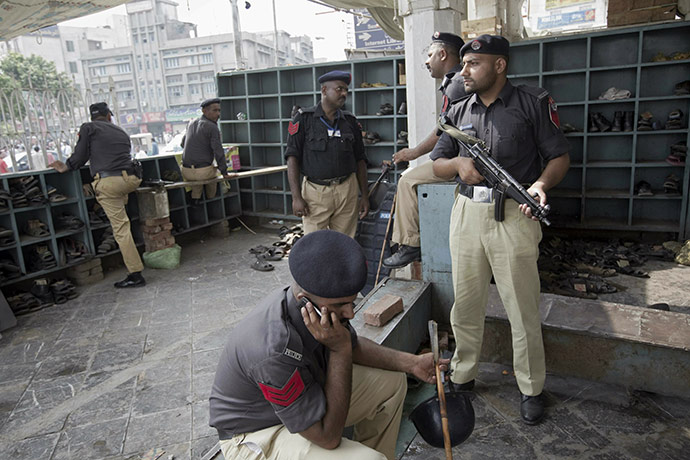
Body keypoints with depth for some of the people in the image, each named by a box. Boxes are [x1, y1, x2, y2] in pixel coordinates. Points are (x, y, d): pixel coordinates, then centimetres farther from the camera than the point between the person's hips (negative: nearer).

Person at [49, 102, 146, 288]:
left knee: (121, 228, -4)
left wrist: (65, 168, 24)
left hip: (107, 182, -4)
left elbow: (80, 156, 6)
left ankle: (136, 275, -2)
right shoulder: (121, 131, 23)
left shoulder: (88, 128, 9)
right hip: (130, 179, 5)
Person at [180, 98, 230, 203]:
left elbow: (183, 144, 21)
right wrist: (224, 172, -8)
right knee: (213, 173, 31)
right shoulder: (212, 127, -13)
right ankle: (210, 199, 36)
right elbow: (218, 152, -16)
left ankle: (195, 197, 29)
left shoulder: (191, 124, 8)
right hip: (204, 171, -5)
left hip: (186, 172, 5)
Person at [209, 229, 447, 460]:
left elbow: (353, 345, 8)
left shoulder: (324, 298, -14)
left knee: (392, 382, 8)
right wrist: (340, 351, -33)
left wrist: (409, 363, -1)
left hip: (306, 391, 8)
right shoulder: (275, 351, -38)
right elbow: (327, 437, -28)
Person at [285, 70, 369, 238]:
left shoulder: (350, 122, 12)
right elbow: (292, 158, -3)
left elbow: (360, 160, 15)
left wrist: (364, 195, 11)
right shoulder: (304, 119, 1)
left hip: (347, 191, 3)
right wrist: (296, 197, -11)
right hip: (315, 191, -3)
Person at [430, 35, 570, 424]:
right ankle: (462, 377, 29)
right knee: (466, 304, 11)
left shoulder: (534, 103, 1)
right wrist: (458, 163, -8)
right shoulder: (459, 112, 13)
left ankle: (532, 389, 23)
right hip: (467, 213, 4)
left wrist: (541, 184, -20)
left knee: (523, 309, 4)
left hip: (514, 216, -4)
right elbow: (437, 164, 15)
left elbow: (559, 156, 0)